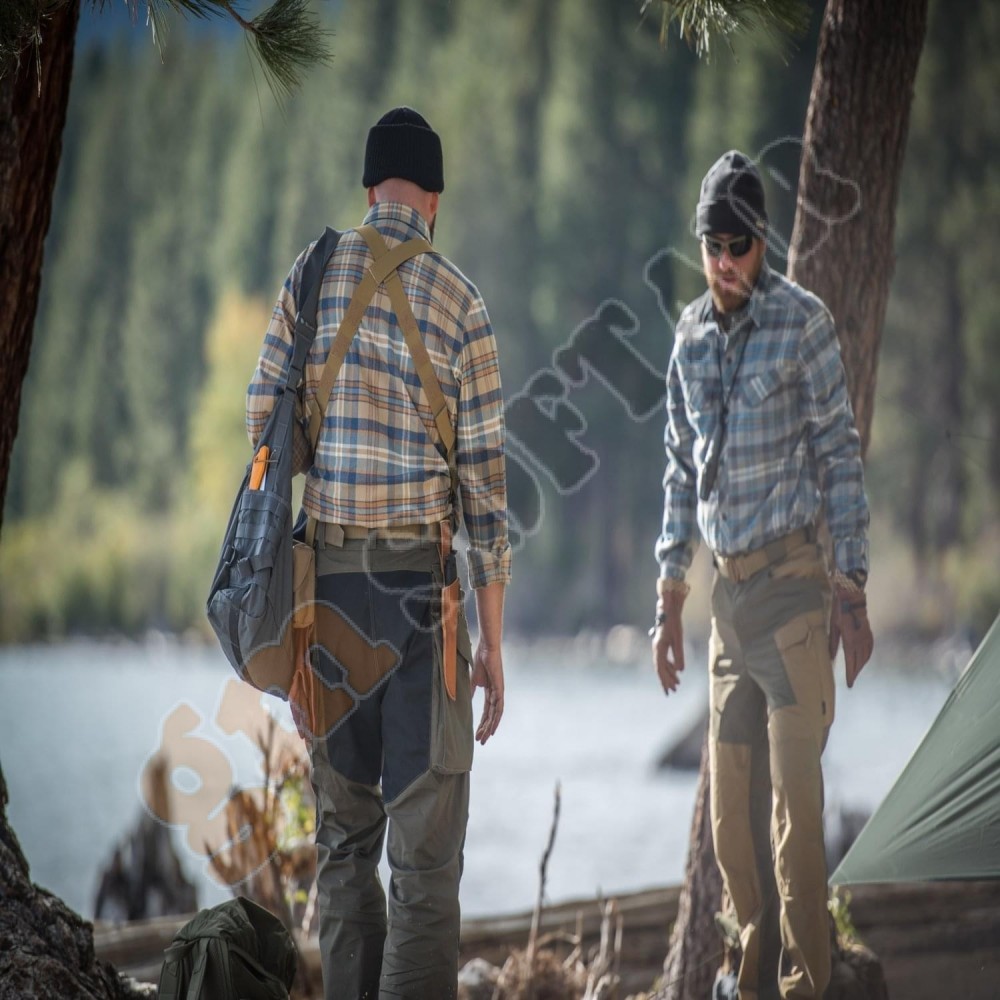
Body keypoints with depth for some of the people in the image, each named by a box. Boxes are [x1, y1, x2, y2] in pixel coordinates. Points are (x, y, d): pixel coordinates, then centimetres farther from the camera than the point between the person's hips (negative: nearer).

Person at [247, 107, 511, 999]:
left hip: (324, 580, 3)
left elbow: (263, 433, 1)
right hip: (418, 582, -3)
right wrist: (492, 639, -2)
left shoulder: (310, 279, 3)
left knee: (344, 832, 14)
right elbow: (484, 483, -5)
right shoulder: (458, 300, -4)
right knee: (426, 843, -1)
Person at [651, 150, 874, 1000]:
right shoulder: (691, 333, 12)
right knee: (732, 810, 7)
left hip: (792, 583, -6)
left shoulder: (803, 322, -5)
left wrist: (852, 587, -10)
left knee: (794, 797, -10)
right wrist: (670, 595, 16)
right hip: (728, 589, 6)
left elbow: (841, 457, -5)